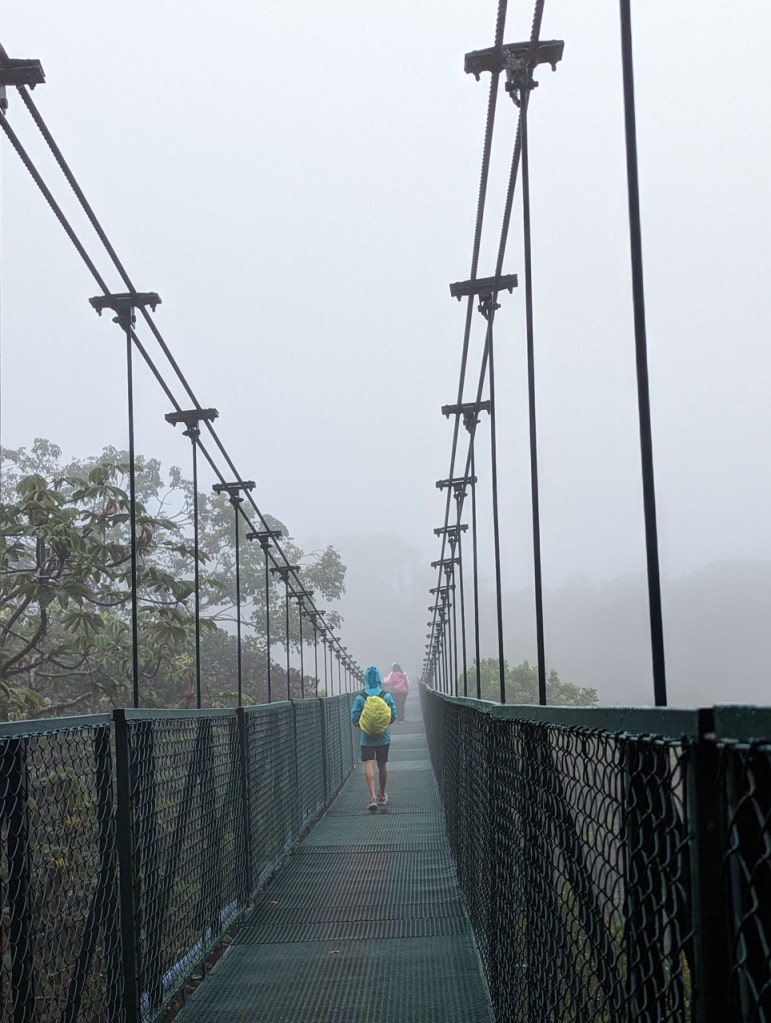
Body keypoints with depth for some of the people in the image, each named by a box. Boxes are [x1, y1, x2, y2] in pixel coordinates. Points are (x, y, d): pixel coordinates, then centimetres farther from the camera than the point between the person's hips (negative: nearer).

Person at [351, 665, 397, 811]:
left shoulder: (360, 698, -9)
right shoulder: (387, 696, -5)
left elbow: (354, 718, -8)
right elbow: (393, 716, -2)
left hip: (366, 738, -2)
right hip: (383, 737, 2)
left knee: (369, 765, -7)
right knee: (382, 765, 15)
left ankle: (372, 797, -21)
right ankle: (382, 795, 30)